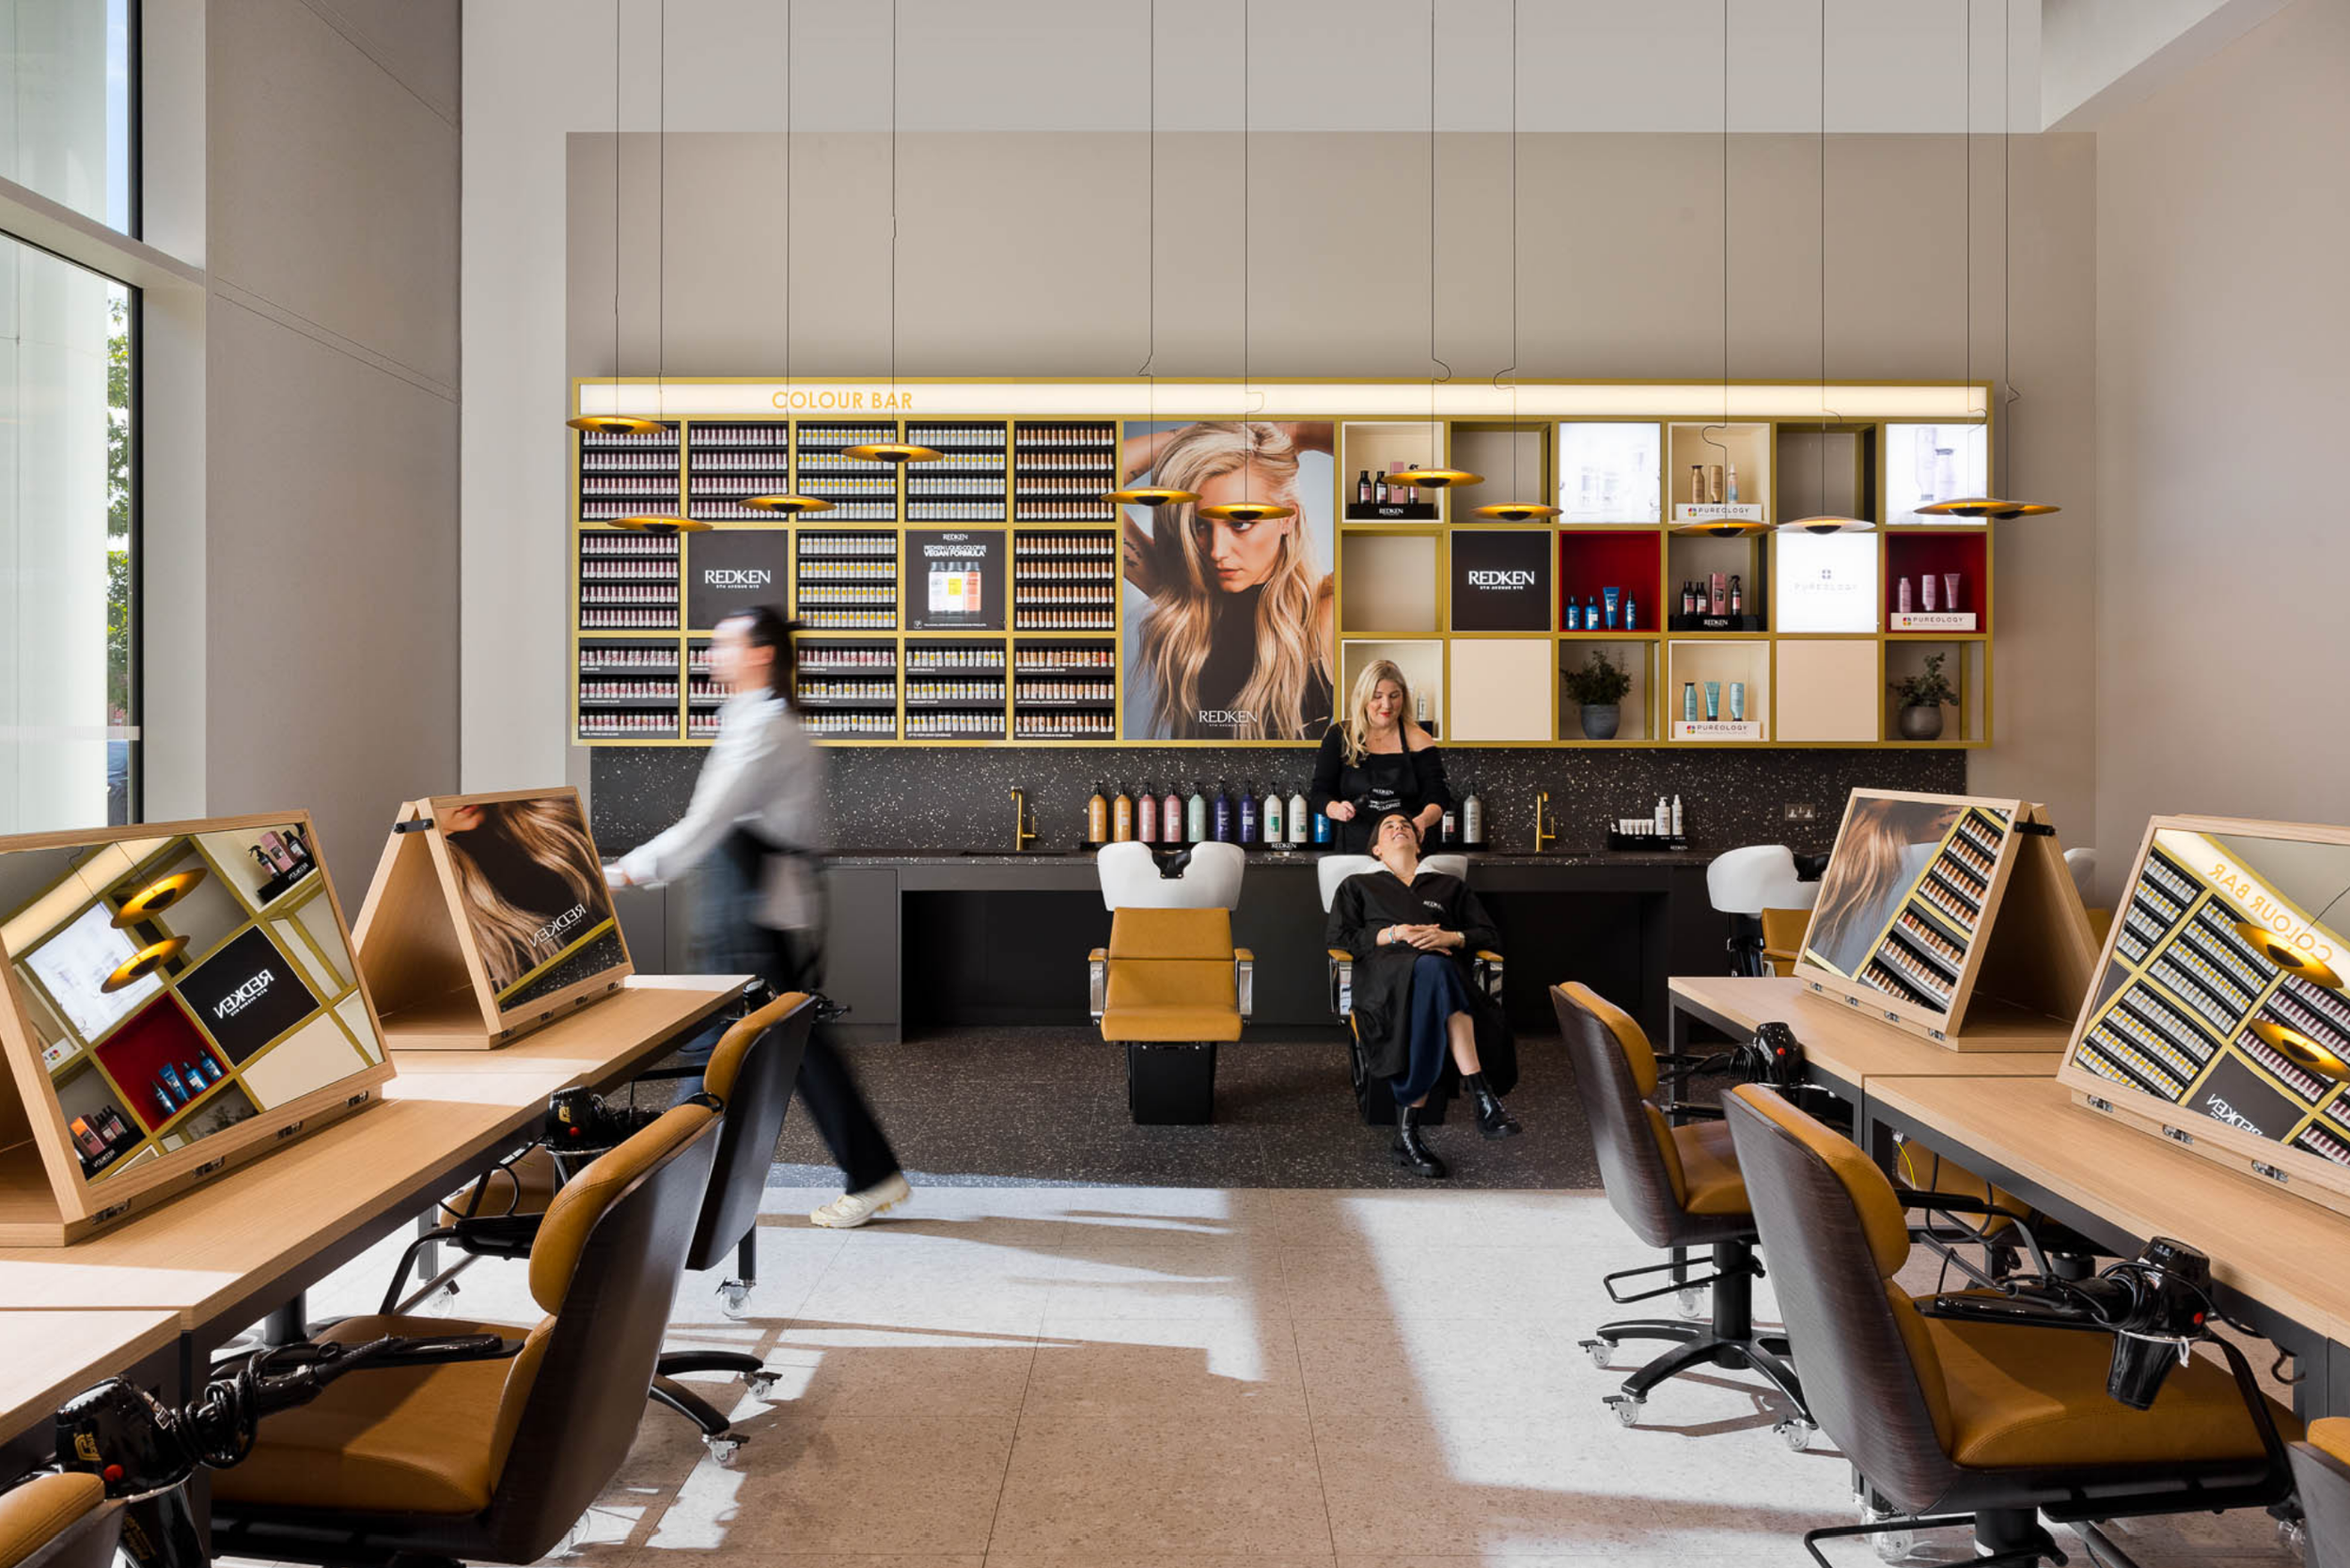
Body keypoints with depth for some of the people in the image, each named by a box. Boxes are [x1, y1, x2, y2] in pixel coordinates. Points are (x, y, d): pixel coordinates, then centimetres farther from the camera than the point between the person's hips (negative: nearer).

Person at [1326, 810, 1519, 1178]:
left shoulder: (1449, 886, 35)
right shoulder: (1358, 886, 32)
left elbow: (1488, 934, 24)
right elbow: (1336, 937, 15)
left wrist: (1451, 937, 1)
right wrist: (1392, 934, 1)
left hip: (1441, 969, 2)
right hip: (1383, 972, -2)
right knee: (1432, 969, -41)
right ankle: (1483, 1095, -51)